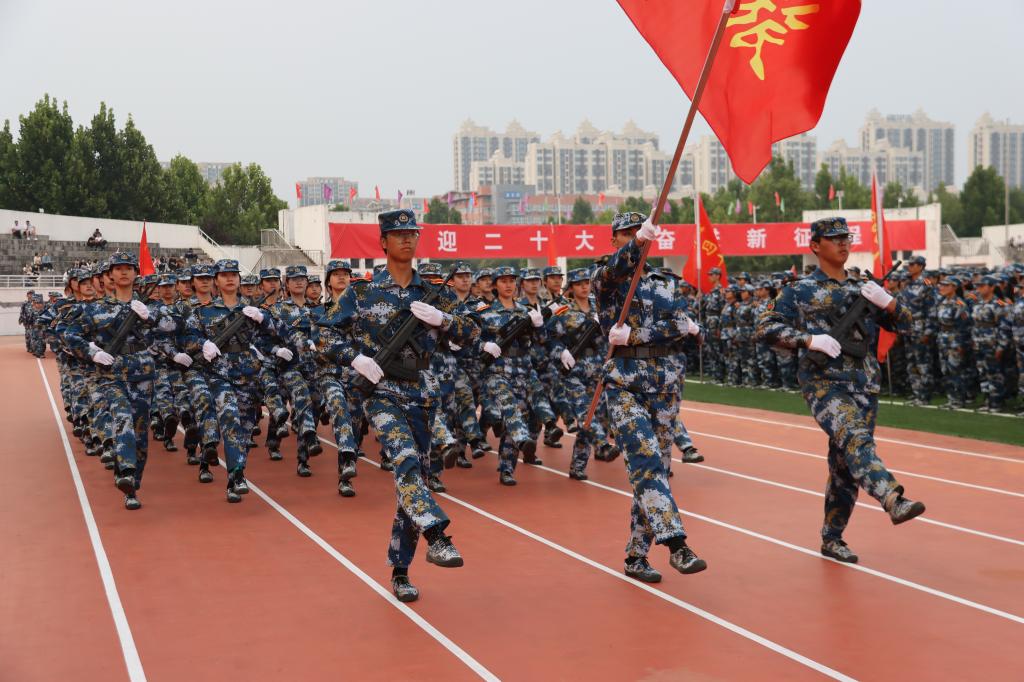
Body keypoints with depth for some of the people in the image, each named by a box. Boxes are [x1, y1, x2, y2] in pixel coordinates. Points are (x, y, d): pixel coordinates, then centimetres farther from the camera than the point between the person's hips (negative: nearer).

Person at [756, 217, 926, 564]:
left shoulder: (863, 289, 16)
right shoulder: (800, 291, 2)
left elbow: (906, 325, 15)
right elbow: (766, 327, -5)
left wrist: (887, 302, -6)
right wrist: (808, 339, -18)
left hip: (864, 388, 5)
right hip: (823, 383, -5)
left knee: (846, 465, 7)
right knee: (855, 438, -31)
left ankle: (832, 538, 18)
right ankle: (893, 500, -49)